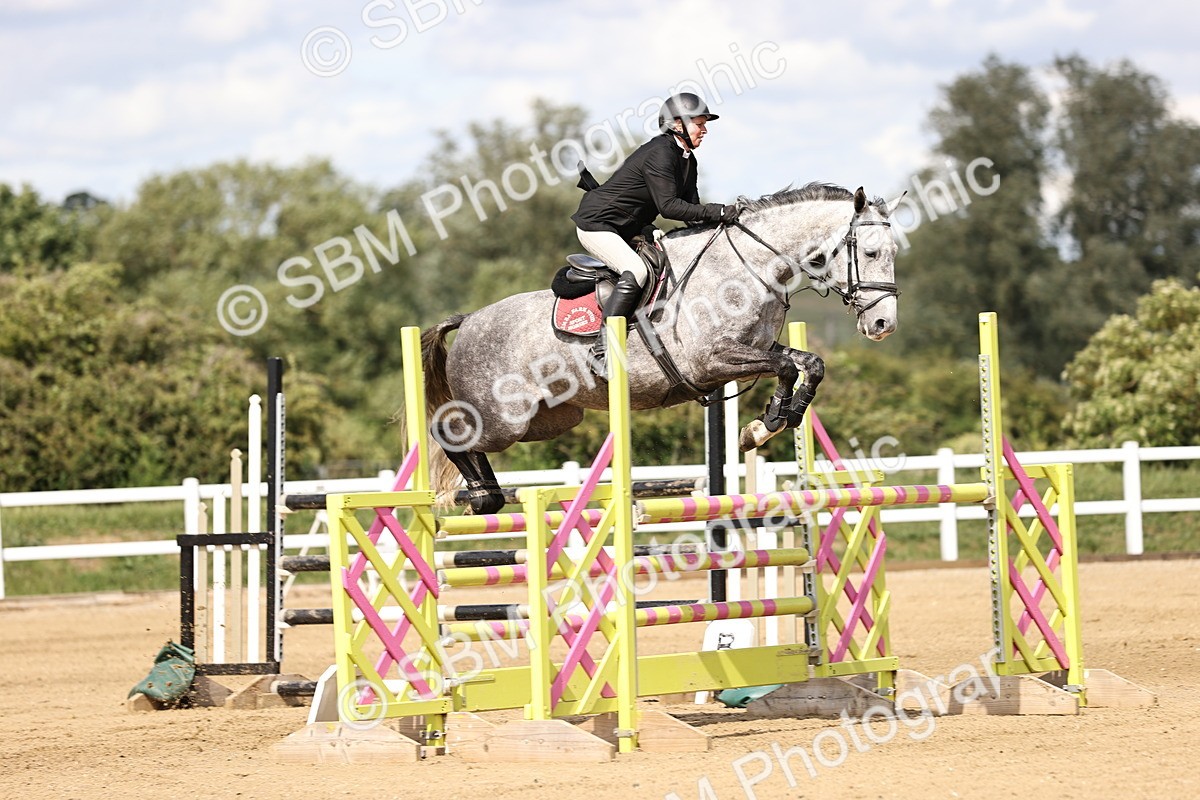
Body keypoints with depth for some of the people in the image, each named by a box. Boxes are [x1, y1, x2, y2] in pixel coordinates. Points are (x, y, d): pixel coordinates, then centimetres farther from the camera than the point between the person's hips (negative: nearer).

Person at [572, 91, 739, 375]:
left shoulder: (687, 160, 8)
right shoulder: (659, 154, -23)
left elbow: (690, 209, 6)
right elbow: (668, 206, -30)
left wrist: (718, 221, -12)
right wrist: (717, 212, -31)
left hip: (626, 231, 11)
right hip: (597, 224, -11)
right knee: (635, 272, -28)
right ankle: (601, 351, -28)